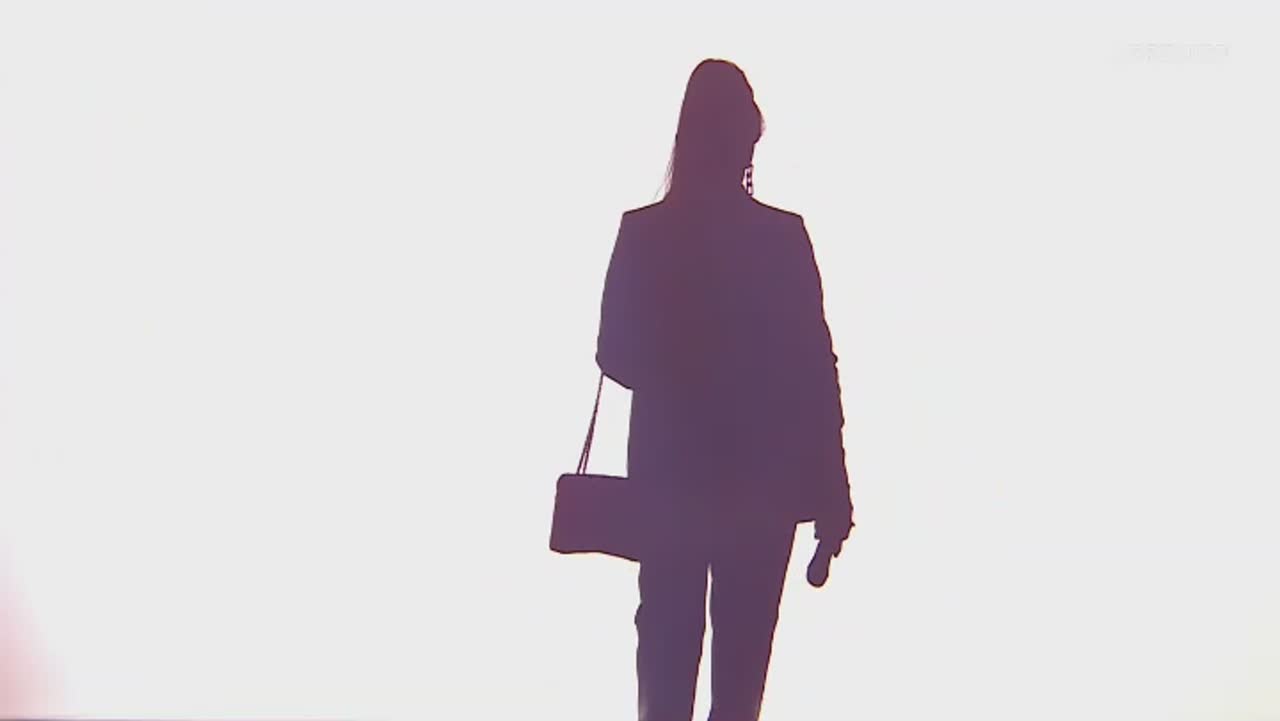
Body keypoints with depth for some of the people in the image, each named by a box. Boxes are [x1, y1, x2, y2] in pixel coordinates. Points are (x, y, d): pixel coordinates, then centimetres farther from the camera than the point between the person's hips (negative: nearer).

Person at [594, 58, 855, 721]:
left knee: (666, 646, 14)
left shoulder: (641, 232, -6)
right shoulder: (784, 237, -10)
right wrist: (832, 493, -2)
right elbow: (815, 375, -9)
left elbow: (616, 356, 0)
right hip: (763, 483, -1)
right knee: (743, 653, 10)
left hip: (668, 475, 2)